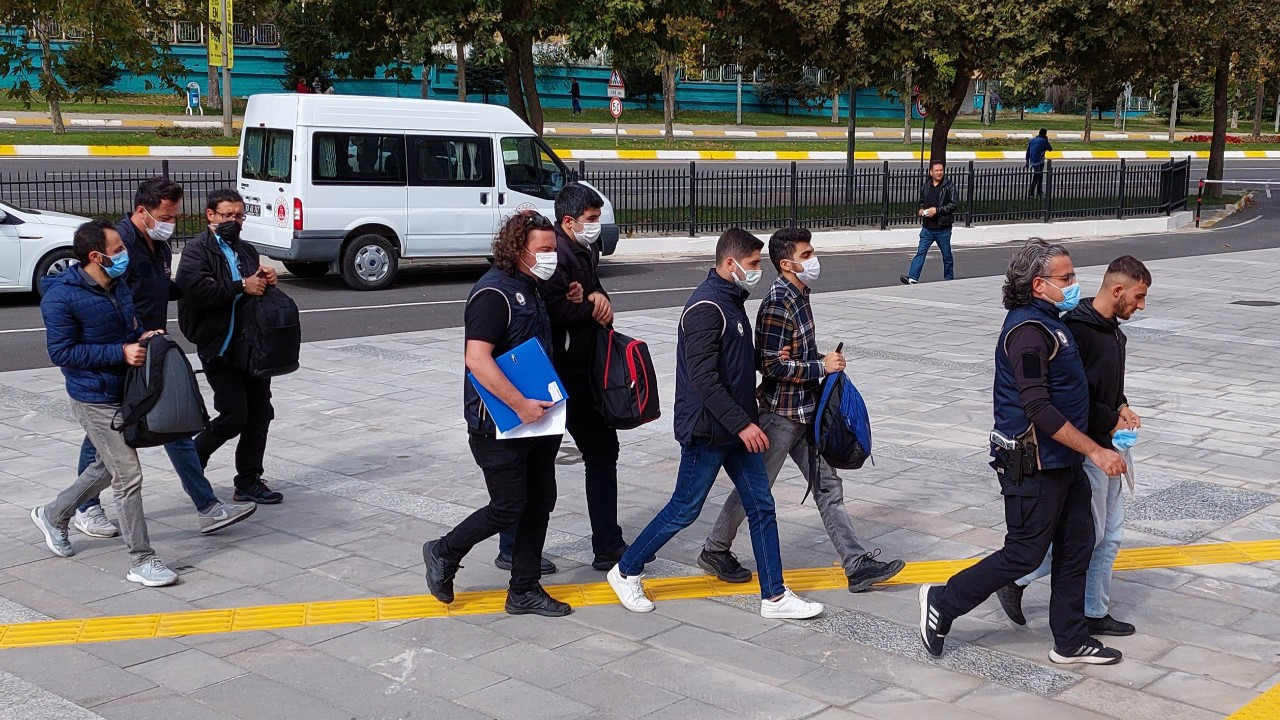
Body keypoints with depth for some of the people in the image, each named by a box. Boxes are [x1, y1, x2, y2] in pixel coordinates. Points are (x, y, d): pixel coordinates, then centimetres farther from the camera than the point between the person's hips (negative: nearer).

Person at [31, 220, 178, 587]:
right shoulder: (62, 297, -19)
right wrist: (121, 352, -25)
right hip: (95, 400, -9)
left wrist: (143, 336, -2)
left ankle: (53, 515, 45)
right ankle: (141, 560, 1)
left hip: (124, 392, 9)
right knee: (128, 475, -8)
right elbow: (61, 352, -19)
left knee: (107, 468, 23)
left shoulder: (118, 285, 6)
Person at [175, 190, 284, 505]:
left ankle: (249, 482, 16)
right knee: (234, 416, -9)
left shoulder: (247, 250, 19)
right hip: (219, 347, -7)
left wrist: (266, 281, 8)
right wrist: (242, 286, -19)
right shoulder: (197, 249, -5)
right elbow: (197, 289, -22)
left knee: (260, 413, 6)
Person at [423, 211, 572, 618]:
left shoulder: (529, 290, 13)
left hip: (535, 420, 9)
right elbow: (477, 359, -28)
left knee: (540, 503, 11)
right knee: (508, 508, -2)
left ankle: (524, 591, 21)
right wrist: (521, 405, -27)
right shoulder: (494, 293, -18)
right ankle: (444, 554, 20)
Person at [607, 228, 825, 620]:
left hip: (737, 427, 9)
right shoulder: (706, 307, -19)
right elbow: (703, 377, -25)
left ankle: (774, 596, 16)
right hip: (707, 431, -9)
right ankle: (626, 572, 20)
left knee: (761, 505, 9)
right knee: (684, 510, 3)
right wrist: (742, 424, -25)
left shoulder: (732, 301, 11)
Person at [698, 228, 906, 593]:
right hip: (782, 413, -9)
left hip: (807, 411, 9)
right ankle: (715, 551, 24)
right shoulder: (777, 305, -20)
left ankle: (858, 565, 10)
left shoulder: (799, 296, 9)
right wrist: (822, 366, -18)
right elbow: (773, 366, -24)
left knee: (828, 486, 7)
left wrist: (825, 362, 8)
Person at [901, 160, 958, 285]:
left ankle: (949, 279, 23)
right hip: (927, 227, 3)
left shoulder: (949, 186, -4)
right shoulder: (925, 187, 10)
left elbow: (954, 204, -10)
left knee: (947, 255, 9)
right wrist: (920, 210, 3)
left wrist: (937, 210, -16)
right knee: (920, 252, -7)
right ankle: (912, 278, -13)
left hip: (943, 229, -3)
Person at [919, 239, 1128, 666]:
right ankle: (942, 603, 14)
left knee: (1077, 546, 13)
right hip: (1033, 466, -10)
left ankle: (1070, 642, 24)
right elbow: (1039, 410, -28)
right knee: (1024, 554, -1)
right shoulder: (1028, 330, -21)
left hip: (1061, 462, 10)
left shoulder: (1049, 322, 13)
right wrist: (1095, 451, -26)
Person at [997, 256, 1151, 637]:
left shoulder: (1113, 330, 10)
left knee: (1111, 535, 13)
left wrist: (1122, 406, 6)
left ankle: (1096, 613, 24)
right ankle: (1015, 581, 12)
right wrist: (1111, 421, -16)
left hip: (1112, 448, 10)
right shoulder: (1078, 330, -20)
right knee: (1088, 535, -2)